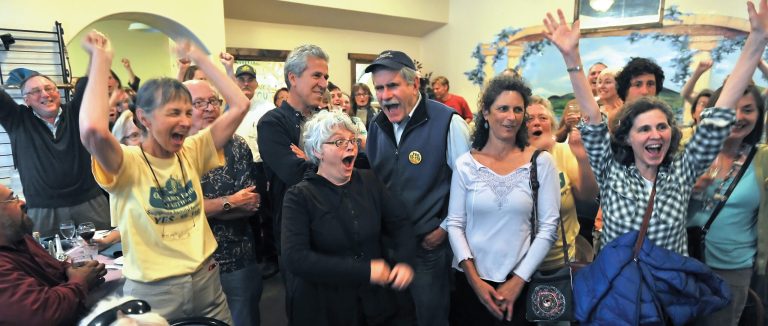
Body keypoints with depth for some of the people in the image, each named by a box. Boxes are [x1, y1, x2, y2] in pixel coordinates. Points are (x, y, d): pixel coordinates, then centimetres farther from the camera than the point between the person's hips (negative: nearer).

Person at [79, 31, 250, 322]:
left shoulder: (191, 152, -1)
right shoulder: (128, 163, -13)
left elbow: (240, 105, -7)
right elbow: (93, 130, -36)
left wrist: (197, 56, -3)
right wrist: (101, 59, -22)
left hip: (206, 279, 4)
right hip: (153, 291, -4)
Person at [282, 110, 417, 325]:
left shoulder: (369, 181, 2)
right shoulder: (299, 196, -11)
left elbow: (400, 223, 2)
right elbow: (294, 258, -21)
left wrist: (404, 261, -18)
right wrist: (364, 271, -24)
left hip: (381, 298, 4)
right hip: (326, 307, -3)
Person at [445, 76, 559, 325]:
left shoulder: (541, 162, -4)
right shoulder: (465, 164, -4)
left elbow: (548, 227, -5)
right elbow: (455, 224, -3)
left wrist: (518, 281, -8)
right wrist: (474, 279, -10)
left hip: (519, 282, 0)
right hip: (470, 280, 1)